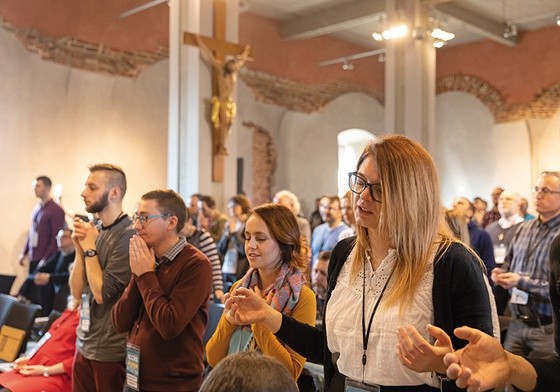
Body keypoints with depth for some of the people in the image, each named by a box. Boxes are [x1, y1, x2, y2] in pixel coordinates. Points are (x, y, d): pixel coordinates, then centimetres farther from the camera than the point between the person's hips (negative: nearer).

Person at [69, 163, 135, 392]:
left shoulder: (128, 235, -18)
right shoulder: (94, 230, 4)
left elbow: (102, 294, -20)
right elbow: (77, 292, 6)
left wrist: (90, 248, -12)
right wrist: (80, 249, -7)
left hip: (110, 351, -7)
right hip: (84, 344, 7)